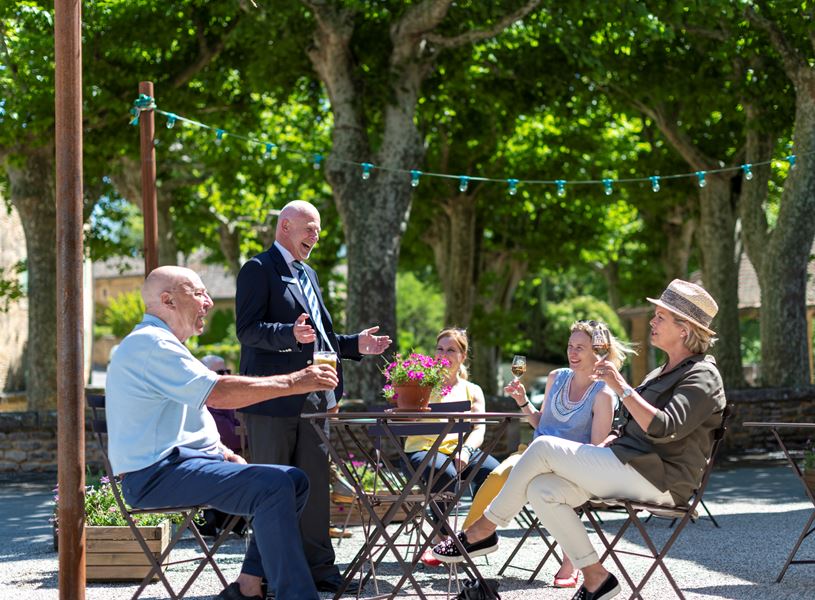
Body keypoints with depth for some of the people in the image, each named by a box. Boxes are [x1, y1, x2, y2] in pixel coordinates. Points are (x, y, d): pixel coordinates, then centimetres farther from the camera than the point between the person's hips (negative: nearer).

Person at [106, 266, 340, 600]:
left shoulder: (159, 343, 23)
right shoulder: (150, 344, -13)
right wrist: (294, 382, -19)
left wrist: (227, 455, 12)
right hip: (156, 474, -11)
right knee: (273, 486, -26)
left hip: (184, 461, 11)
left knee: (294, 481, 3)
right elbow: (217, 393, -23)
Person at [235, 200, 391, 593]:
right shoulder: (259, 270, -5)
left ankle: (319, 566, 11)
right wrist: (290, 333, -31)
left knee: (315, 484, 7)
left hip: (314, 397, 8)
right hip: (273, 397, -8)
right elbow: (247, 329, -15)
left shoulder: (308, 275, 24)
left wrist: (356, 345, 16)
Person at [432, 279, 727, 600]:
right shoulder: (665, 372, 22)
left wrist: (621, 387, -24)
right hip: (630, 468, 10)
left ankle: (483, 530, -5)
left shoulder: (702, 376, -8)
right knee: (541, 491, -12)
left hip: (656, 478, -9)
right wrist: (601, 445, 10)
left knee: (543, 448, -16)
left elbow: (663, 428, -24)